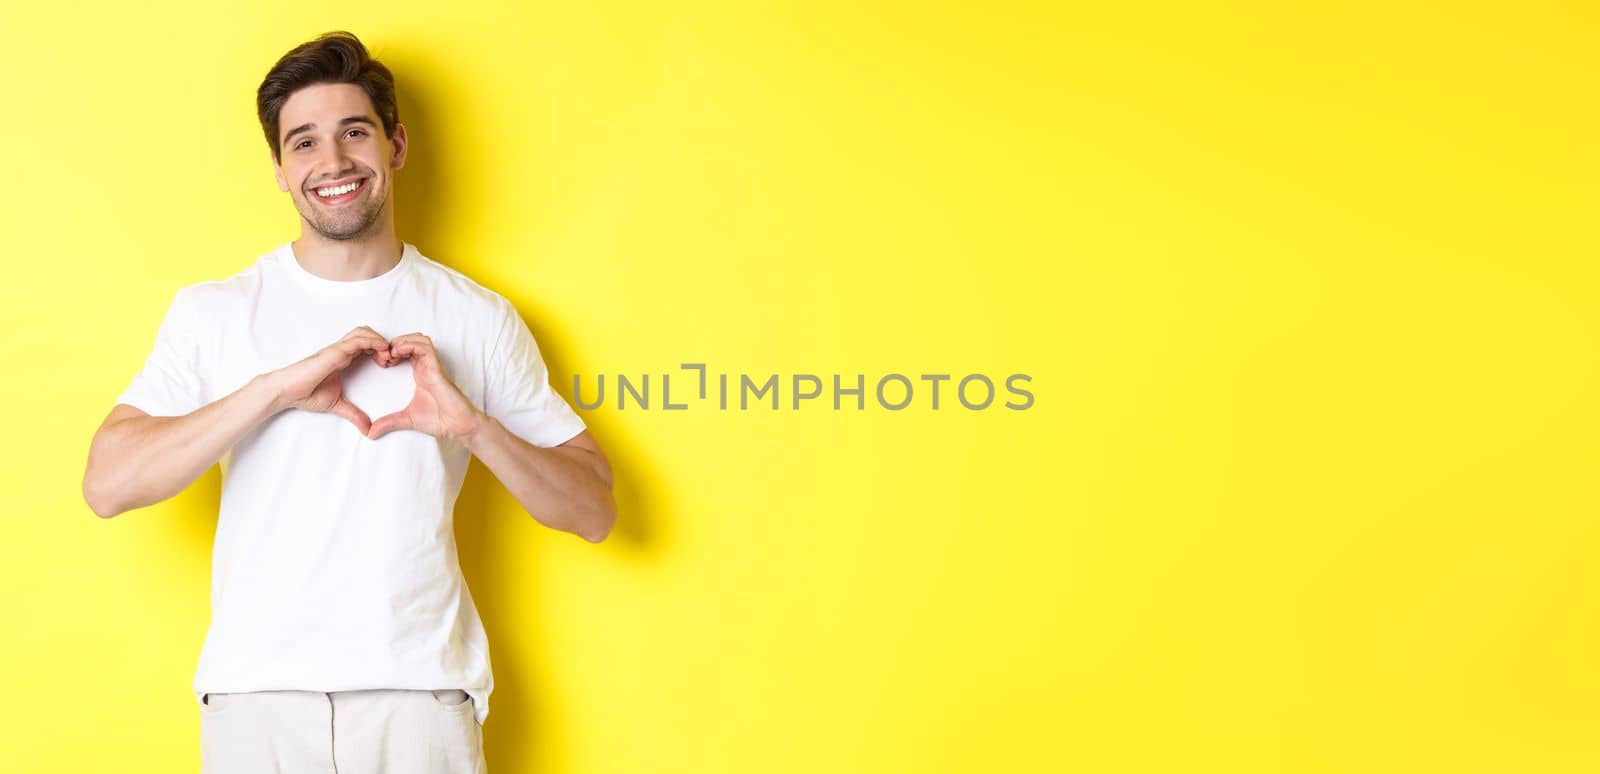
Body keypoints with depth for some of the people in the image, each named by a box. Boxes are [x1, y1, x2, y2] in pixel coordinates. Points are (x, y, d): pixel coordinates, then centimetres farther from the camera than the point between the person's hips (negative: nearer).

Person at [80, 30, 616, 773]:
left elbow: (594, 510, 2)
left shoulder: (479, 319, 4)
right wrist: (276, 388, -16)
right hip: (256, 693, 0)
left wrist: (471, 426, -13)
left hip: (422, 692, 0)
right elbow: (107, 484, -9)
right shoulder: (212, 312, 3)